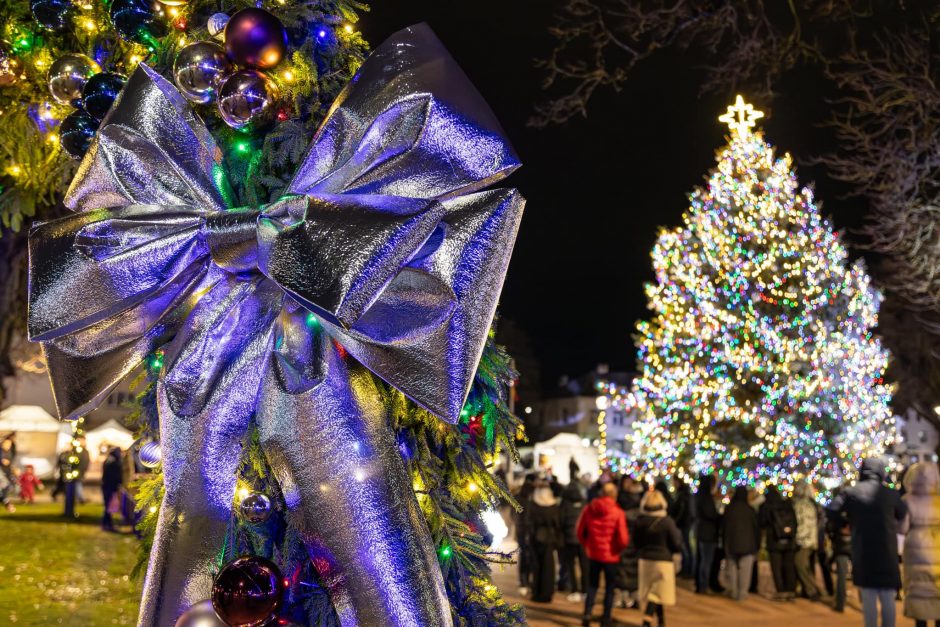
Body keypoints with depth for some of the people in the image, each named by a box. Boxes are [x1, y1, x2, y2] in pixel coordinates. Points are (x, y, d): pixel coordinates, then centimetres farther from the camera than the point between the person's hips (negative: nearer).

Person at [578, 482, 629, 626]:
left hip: (593, 554, 3)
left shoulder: (589, 509, -4)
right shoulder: (618, 512, -15)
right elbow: (623, 538, -16)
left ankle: (587, 613, 0)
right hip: (611, 555, -3)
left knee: (592, 585, 16)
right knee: (610, 587, 13)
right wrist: (619, 548, 4)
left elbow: (580, 531, 1)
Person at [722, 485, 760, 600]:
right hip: (747, 544, -2)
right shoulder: (750, 510, -7)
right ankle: (742, 593, -3)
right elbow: (756, 528, -2)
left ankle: (734, 592, 11)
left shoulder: (728, 509, 0)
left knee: (732, 567, 11)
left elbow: (723, 527, 7)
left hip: (731, 544, 2)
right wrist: (757, 545, 7)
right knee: (745, 569, 1)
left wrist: (724, 543, 17)